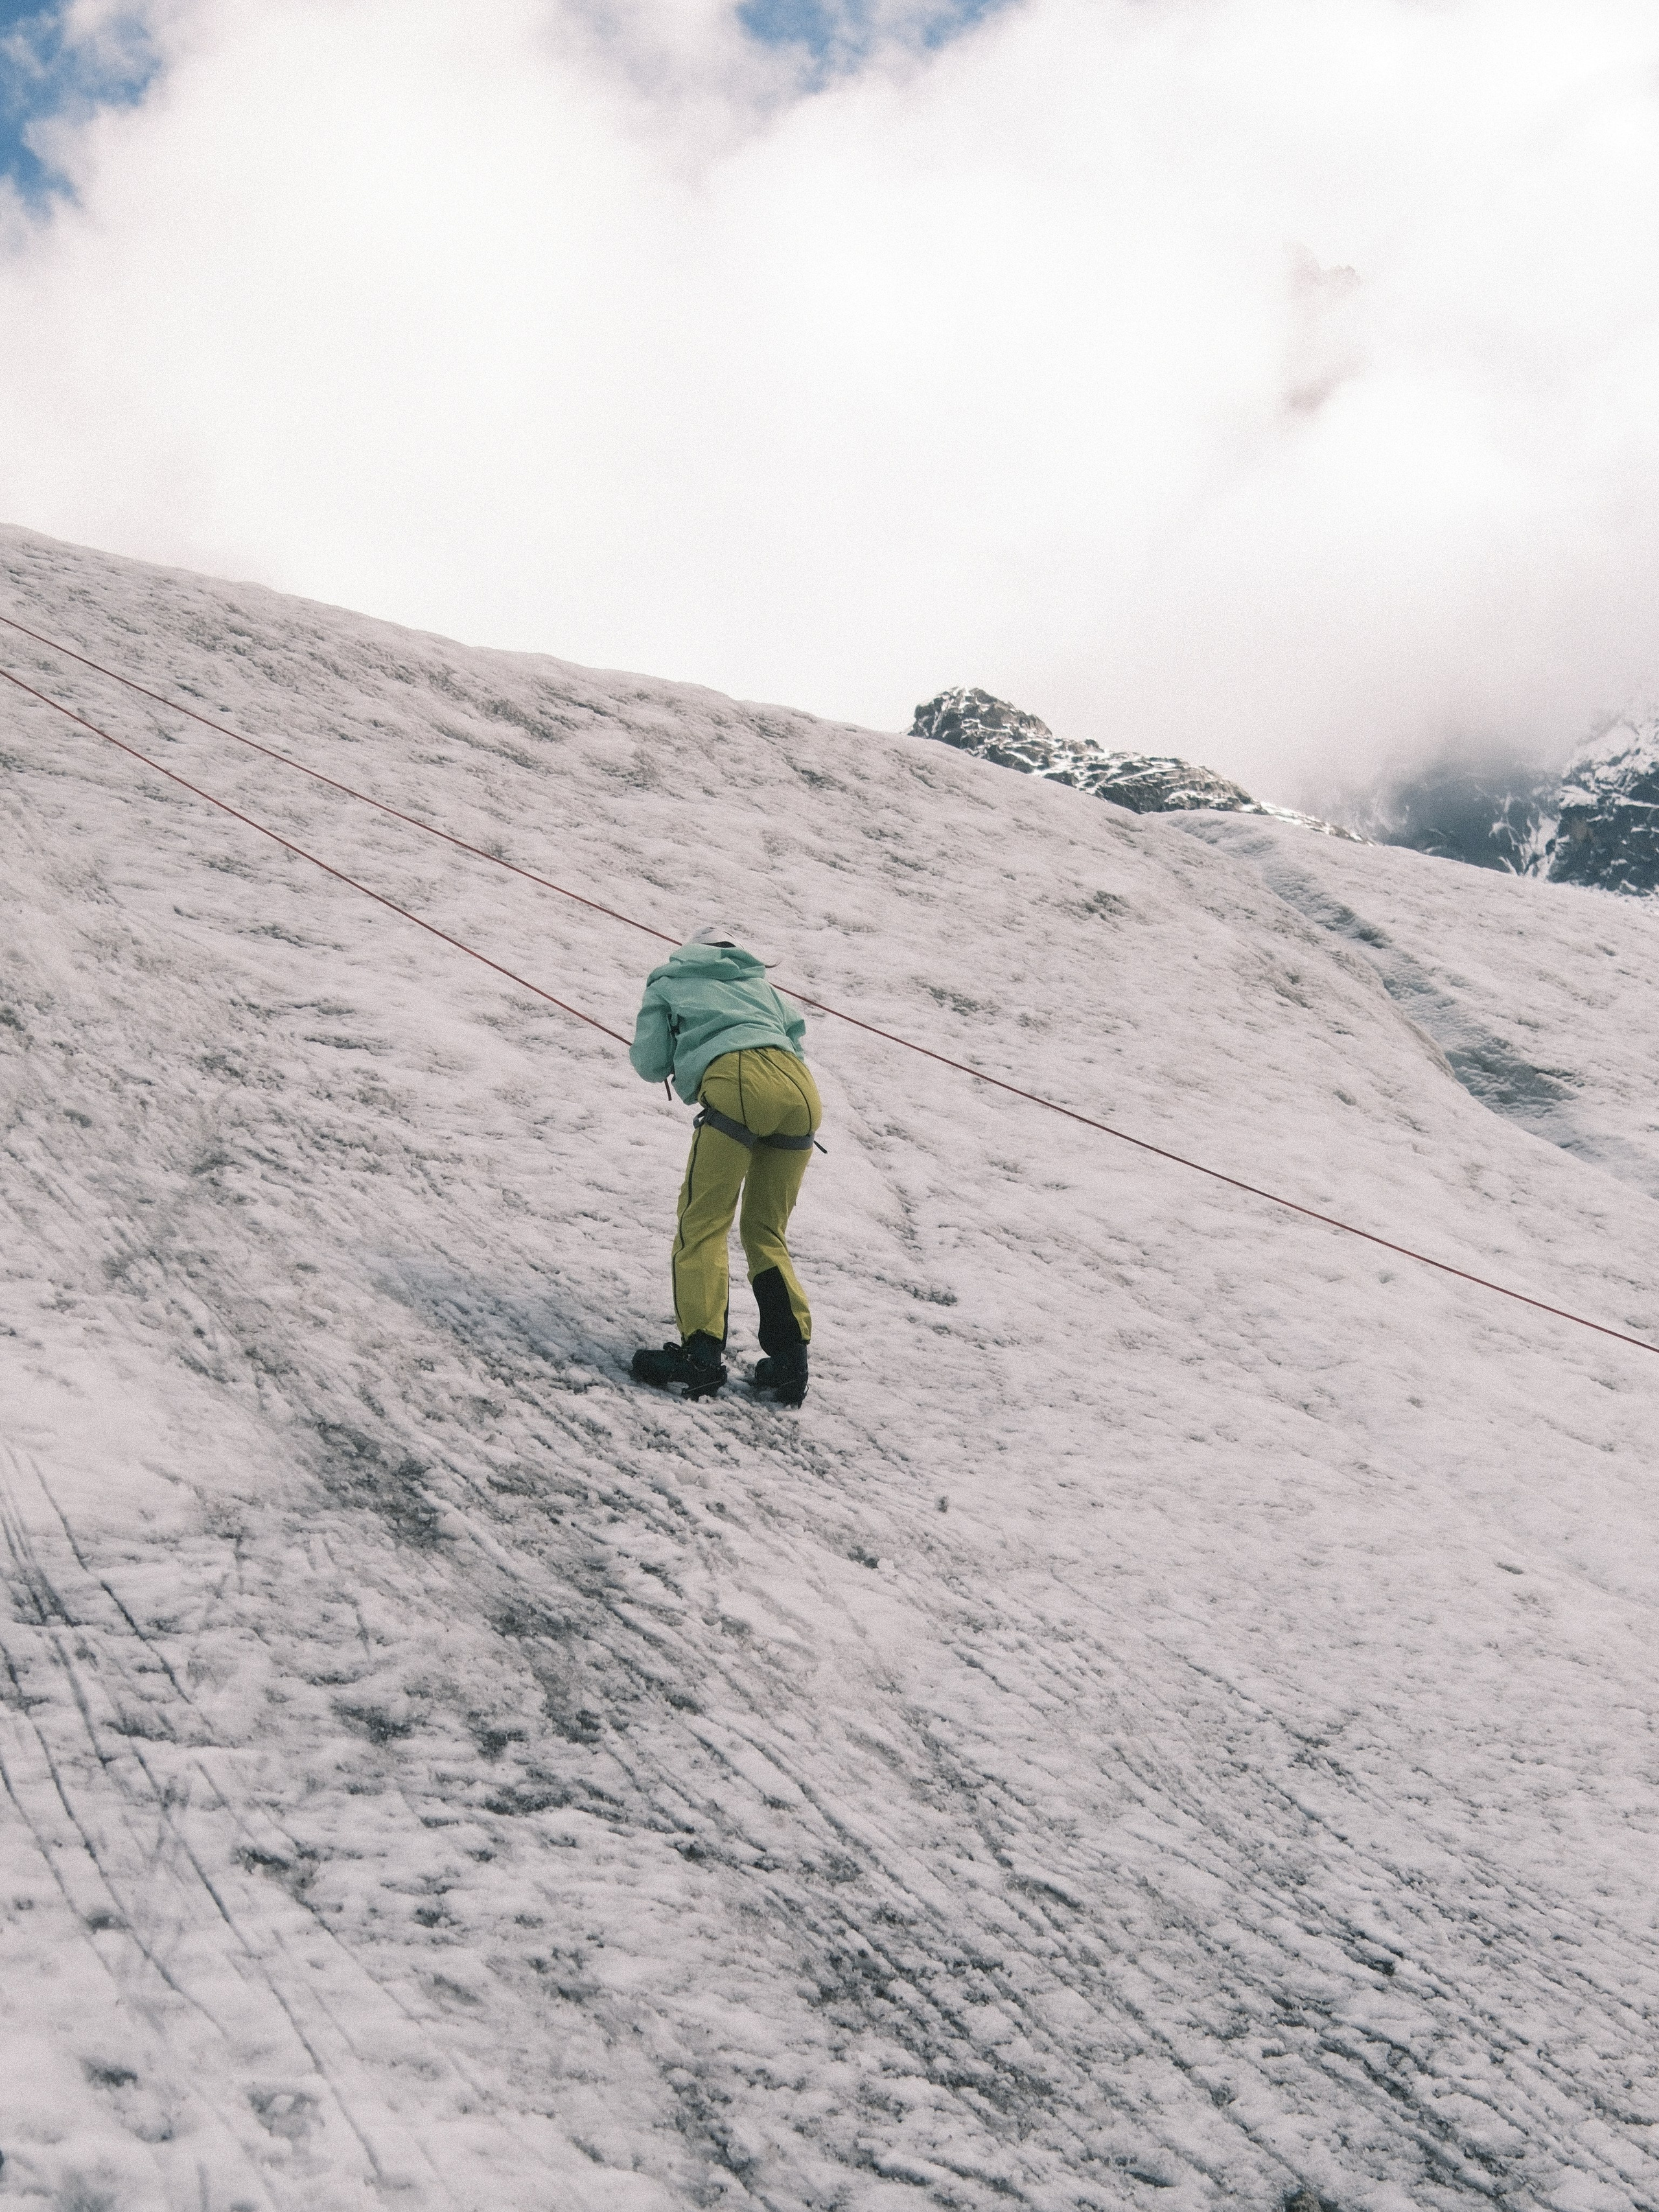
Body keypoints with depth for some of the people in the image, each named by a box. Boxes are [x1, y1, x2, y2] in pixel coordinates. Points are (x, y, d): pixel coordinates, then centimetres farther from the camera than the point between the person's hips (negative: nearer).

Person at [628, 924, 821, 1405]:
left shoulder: (668, 983, 26)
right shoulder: (757, 981, 37)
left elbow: (650, 1065, 19)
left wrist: (684, 1050, 40)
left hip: (737, 1082, -5)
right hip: (802, 1089, 5)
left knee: (703, 1223, -1)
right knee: (765, 1232, 14)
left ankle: (701, 1352, -15)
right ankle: (790, 1358, 4)